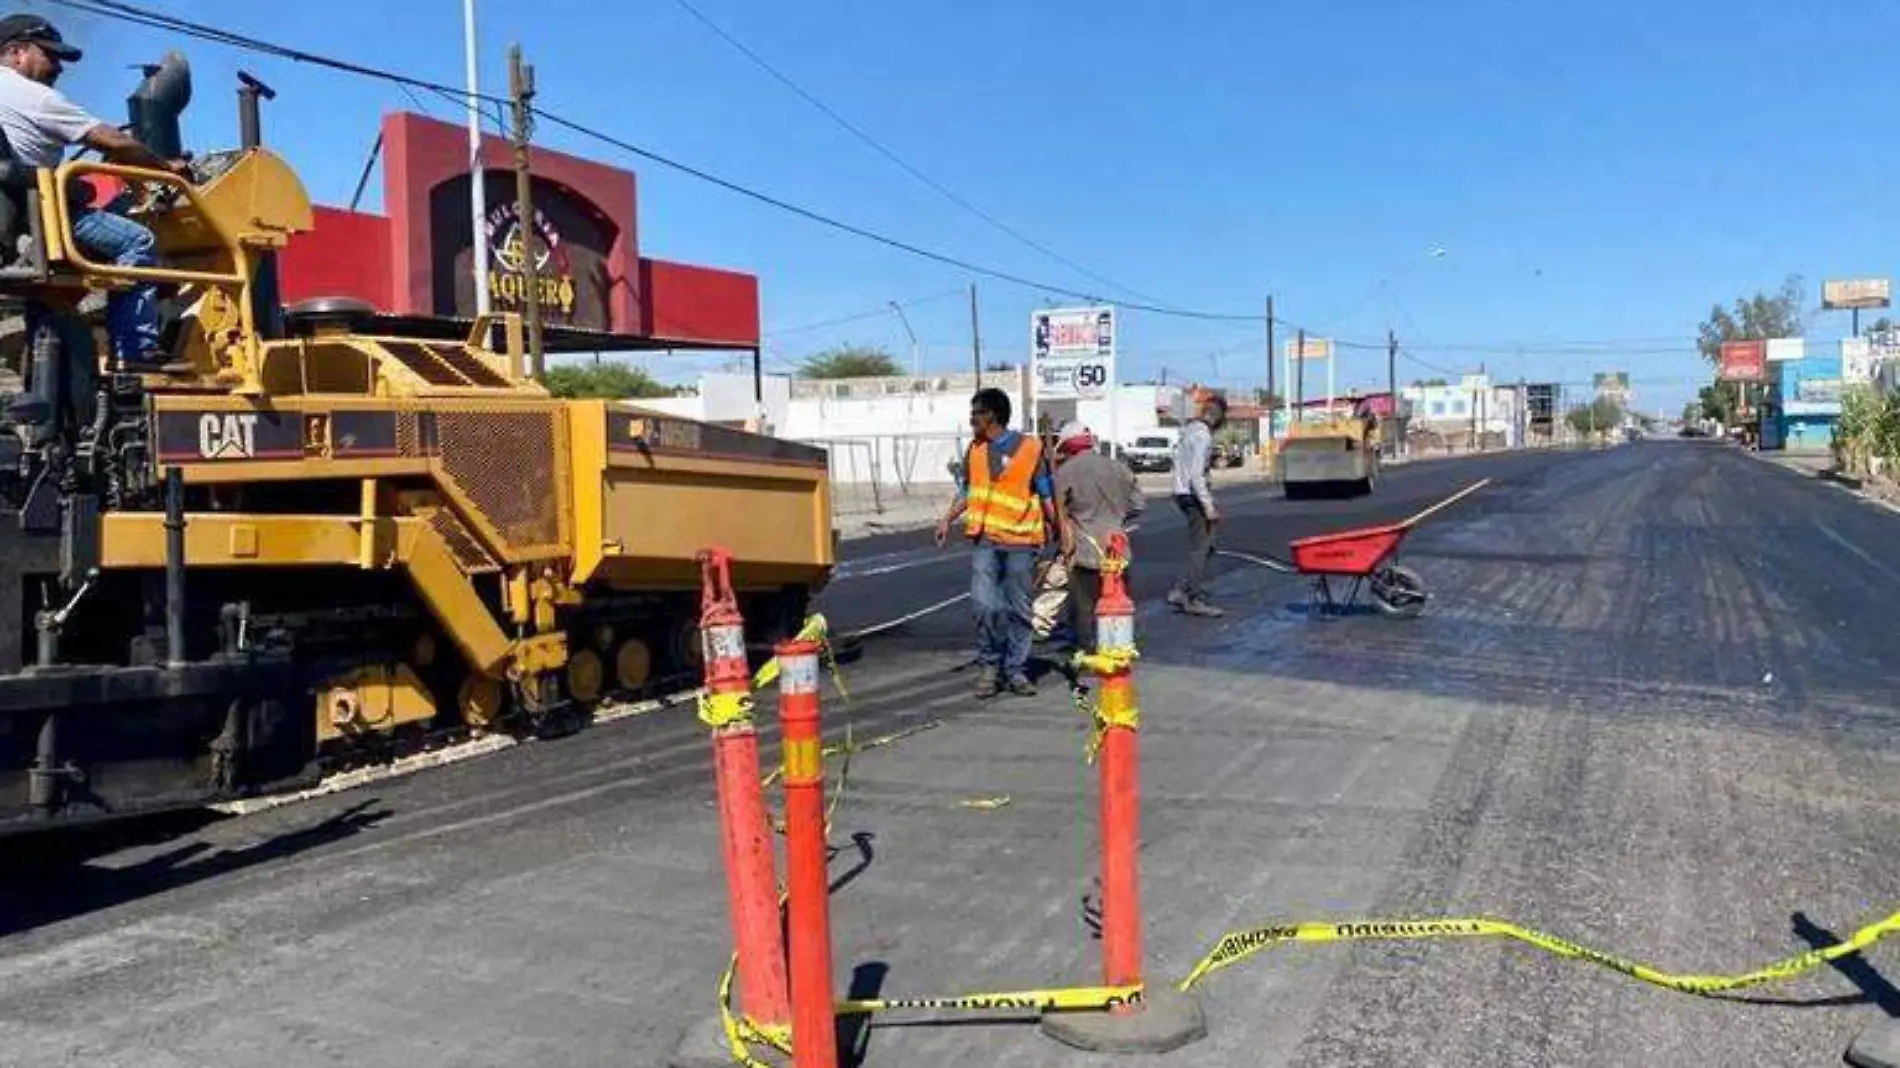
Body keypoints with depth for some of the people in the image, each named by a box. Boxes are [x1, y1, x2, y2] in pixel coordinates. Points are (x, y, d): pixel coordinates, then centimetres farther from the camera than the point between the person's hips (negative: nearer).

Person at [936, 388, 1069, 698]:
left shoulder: (1030, 448, -3)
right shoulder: (975, 449, 9)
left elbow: (1047, 496, 0)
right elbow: (967, 491, 19)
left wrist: (1062, 534, -1)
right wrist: (948, 518, 6)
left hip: (1020, 540, -2)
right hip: (985, 539, 2)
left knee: (1019, 610, 5)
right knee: (985, 605, -9)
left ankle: (1016, 670, 17)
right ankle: (989, 665, 9)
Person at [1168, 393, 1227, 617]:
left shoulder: (1190, 429, 14)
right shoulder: (1203, 436, -16)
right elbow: (1196, 475, -23)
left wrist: (1209, 500, 22)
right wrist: (1208, 506, -21)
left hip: (1184, 492, 10)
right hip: (1193, 496, -10)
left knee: (1204, 547, 14)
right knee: (1200, 549, -3)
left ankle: (1179, 591, 13)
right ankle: (1196, 600, 1)